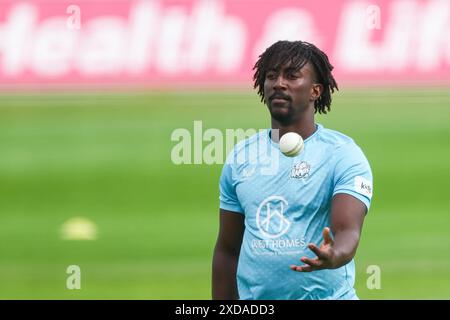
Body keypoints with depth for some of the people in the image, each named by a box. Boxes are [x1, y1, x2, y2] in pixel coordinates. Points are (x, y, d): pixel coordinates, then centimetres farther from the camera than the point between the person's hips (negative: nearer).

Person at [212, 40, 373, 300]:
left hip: (324, 295, -4)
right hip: (253, 299, 4)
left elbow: (348, 232, -21)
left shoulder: (343, 154, -9)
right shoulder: (240, 157, 5)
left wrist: (332, 257, -42)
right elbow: (227, 250, 9)